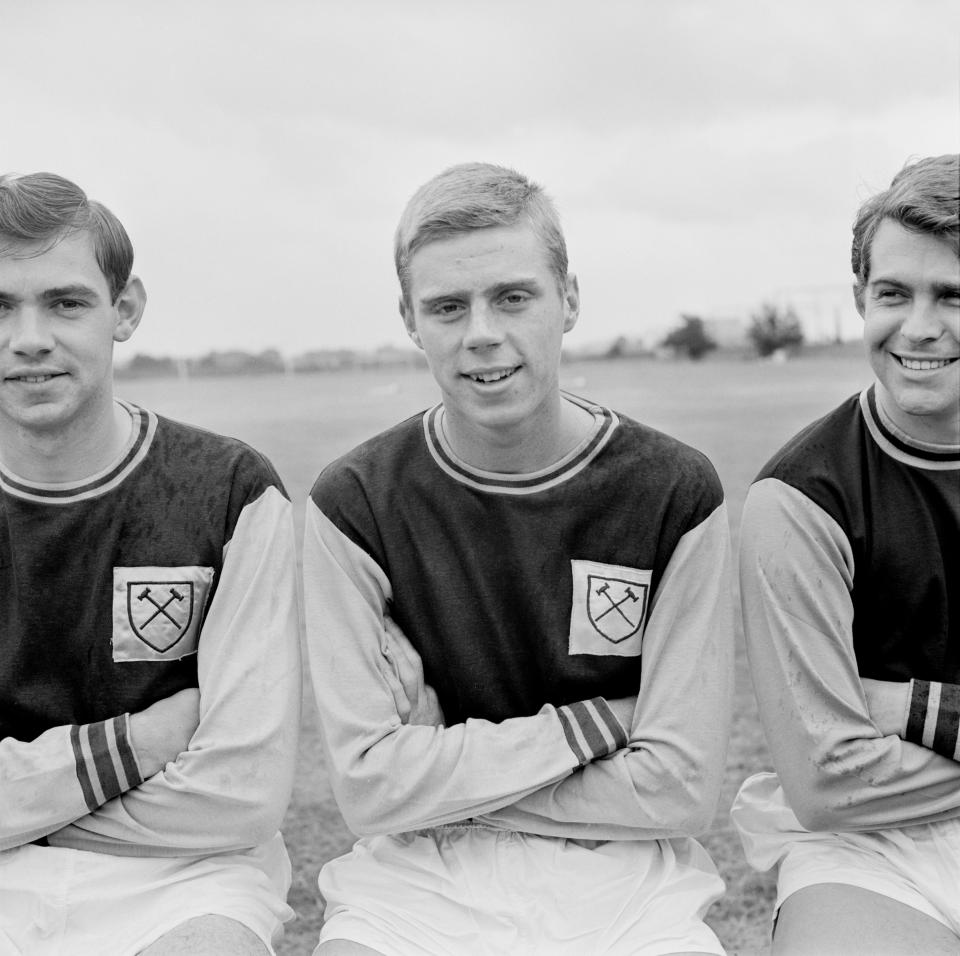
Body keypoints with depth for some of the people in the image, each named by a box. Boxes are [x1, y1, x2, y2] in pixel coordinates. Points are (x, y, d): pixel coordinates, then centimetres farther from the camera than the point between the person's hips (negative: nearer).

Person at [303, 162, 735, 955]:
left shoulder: (676, 494, -5)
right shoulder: (355, 504, -4)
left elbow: (679, 789, -7)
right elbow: (368, 784, -8)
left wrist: (448, 780, -7)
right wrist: (591, 725, -10)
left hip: (626, 873, 0)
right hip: (420, 879, 0)